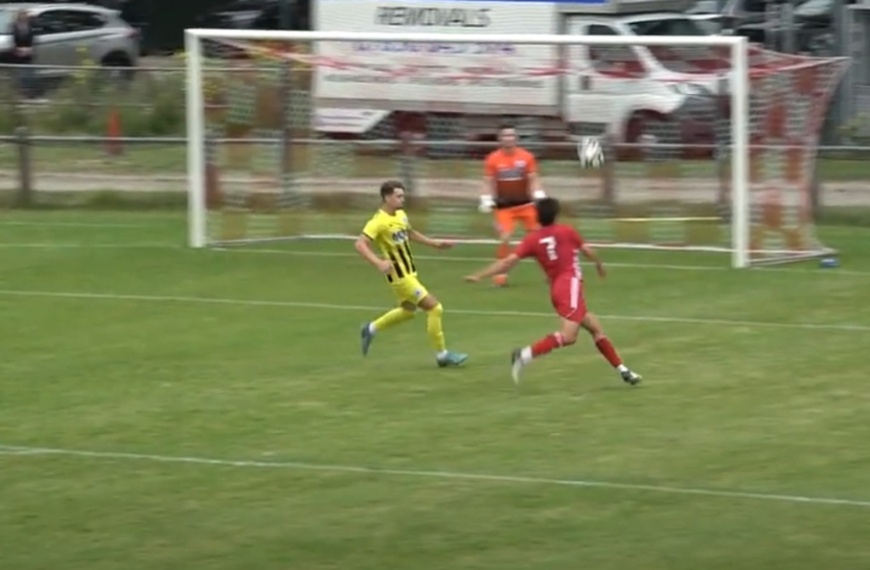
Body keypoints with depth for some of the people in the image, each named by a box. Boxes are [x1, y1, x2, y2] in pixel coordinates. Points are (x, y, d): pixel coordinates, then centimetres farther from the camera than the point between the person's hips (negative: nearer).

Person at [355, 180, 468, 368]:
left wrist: (435, 243, 22)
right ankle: (442, 355, 2)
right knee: (434, 308, -9)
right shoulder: (379, 221, -21)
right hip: (400, 276, -9)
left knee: (408, 310, 27)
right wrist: (378, 262, -42)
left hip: (409, 273, 9)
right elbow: (360, 245, -28)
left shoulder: (401, 215, 5)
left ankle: (371, 329, 41)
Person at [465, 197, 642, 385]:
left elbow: (508, 261, -2)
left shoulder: (532, 239, 8)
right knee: (568, 335, -22)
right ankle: (525, 355, -35)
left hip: (556, 289, 6)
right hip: (570, 285, -6)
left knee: (595, 328, 17)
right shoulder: (567, 231, 3)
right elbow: (588, 252, 15)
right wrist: (599, 265, 37)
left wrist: (479, 276, -1)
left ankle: (622, 370, 20)